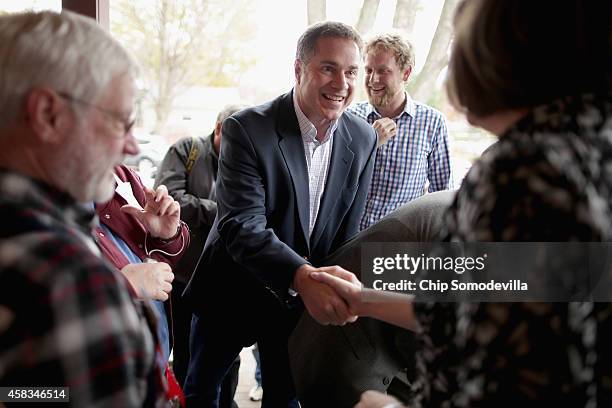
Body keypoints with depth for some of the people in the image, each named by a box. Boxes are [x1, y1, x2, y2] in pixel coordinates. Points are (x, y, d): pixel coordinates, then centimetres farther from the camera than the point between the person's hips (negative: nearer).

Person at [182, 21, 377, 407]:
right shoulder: (246, 129, -23)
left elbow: (347, 231, 1)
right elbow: (241, 226, -33)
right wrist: (303, 276, -49)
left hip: (302, 301, 4)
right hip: (234, 293, -3)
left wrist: (339, 296, -5)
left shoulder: (363, 139, -7)